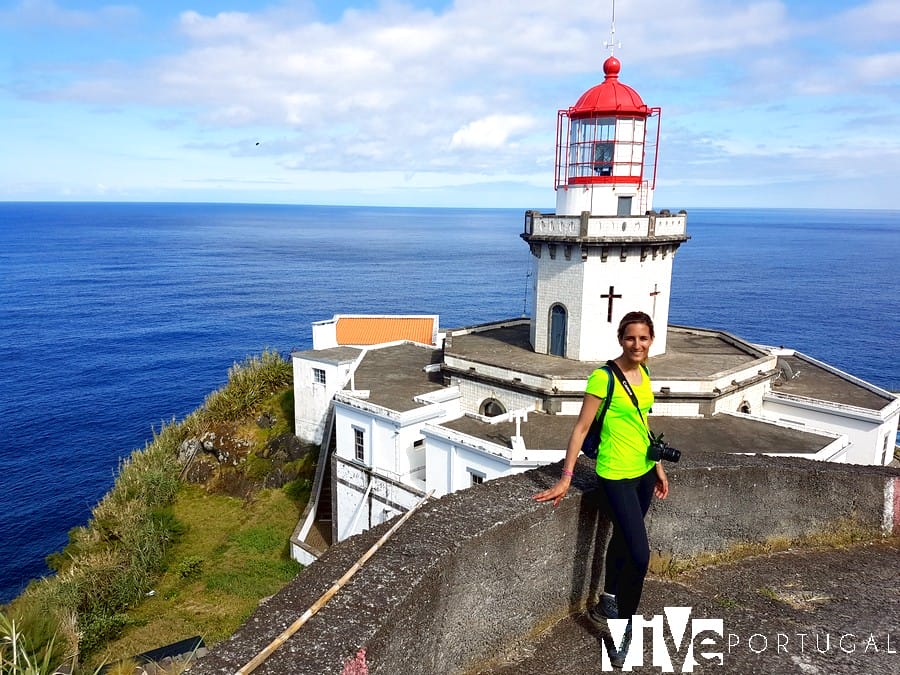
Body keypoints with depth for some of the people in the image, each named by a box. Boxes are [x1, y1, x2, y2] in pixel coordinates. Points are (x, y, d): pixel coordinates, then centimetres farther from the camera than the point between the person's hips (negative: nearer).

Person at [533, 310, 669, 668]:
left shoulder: (643, 373, 4)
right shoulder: (603, 377, -19)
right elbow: (581, 428, -16)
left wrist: (658, 467, 18)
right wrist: (565, 478, -16)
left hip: (644, 471, 7)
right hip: (616, 474, -7)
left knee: (623, 540, 21)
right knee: (640, 555, -7)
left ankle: (608, 604, 42)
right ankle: (623, 630, 14)